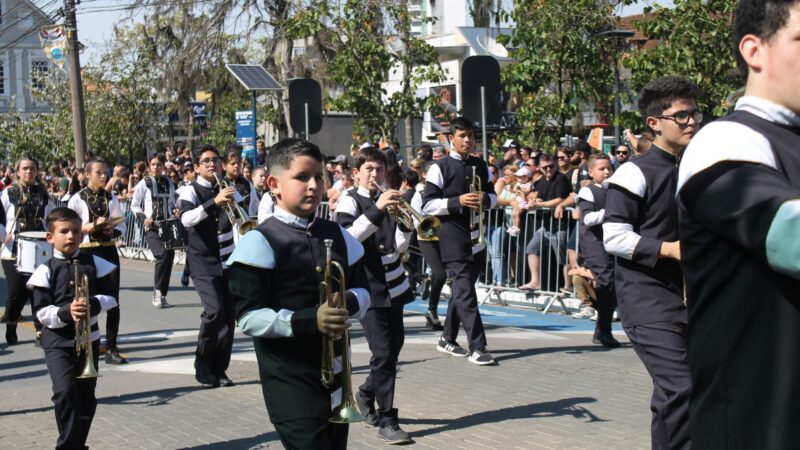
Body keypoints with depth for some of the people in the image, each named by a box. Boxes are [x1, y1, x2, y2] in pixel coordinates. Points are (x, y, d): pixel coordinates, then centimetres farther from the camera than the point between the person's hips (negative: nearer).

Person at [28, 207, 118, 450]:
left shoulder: (94, 264, 2)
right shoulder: (46, 271, -5)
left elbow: (110, 297, 3)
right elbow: (42, 312, -8)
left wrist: (93, 304, -18)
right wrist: (66, 312, -27)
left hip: (89, 338, 3)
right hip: (57, 341, -3)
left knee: (86, 396, 10)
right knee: (64, 390, -19)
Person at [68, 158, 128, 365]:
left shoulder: (111, 198, 8)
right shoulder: (77, 199, -2)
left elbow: (121, 225, 9)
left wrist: (113, 231, -11)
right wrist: (91, 226, -18)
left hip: (109, 251, 3)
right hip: (86, 252, -3)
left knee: (113, 299, -2)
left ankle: (111, 348, 5)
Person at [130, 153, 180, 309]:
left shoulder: (169, 183, 11)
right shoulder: (144, 184, 0)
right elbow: (134, 205, 4)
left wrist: (175, 210, 1)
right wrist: (144, 217, -11)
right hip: (152, 227, -4)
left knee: (170, 257, 1)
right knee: (162, 255, -22)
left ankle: (162, 296, 13)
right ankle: (158, 292, -10)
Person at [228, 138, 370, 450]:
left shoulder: (338, 237, 9)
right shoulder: (260, 242, -12)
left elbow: (363, 292, 14)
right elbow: (249, 318, -16)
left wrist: (347, 303, -10)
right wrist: (307, 320, -28)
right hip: (290, 381, -7)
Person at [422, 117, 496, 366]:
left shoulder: (481, 165, 11)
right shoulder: (440, 168, -6)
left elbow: (492, 195, 19)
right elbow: (427, 205, -10)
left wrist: (486, 198, -5)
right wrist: (458, 201, -21)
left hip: (476, 234, 6)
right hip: (452, 235, -6)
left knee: (462, 286, 13)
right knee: (465, 289, -12)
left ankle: (448, 339, 27)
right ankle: (477, 347, -13)